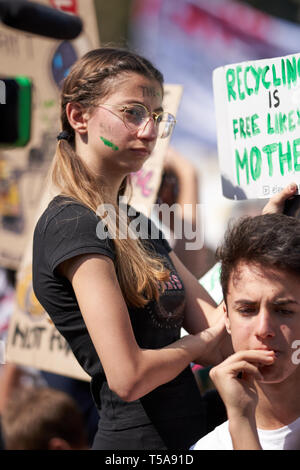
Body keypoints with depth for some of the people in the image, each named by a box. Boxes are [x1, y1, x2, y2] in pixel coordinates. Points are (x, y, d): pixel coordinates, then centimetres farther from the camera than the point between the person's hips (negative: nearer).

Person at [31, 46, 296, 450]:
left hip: (185, 433, 9)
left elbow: (225, 340, 6)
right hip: (139, 437, -9)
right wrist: (200, 343, -2)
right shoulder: (71, 224, -15)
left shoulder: (137, 224, 14)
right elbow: (128, 376, -22)